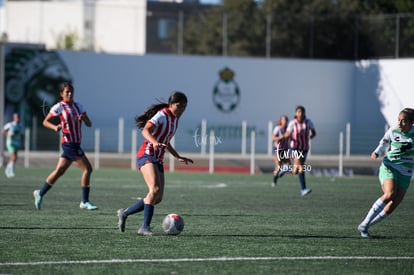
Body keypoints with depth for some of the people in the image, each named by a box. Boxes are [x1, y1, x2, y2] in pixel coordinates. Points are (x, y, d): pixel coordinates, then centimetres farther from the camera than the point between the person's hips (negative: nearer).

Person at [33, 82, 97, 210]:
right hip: (69, 144, -7)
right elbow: (45, 122, -1)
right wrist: (55, 127, -20)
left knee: (59, 171, 11)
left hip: (76, 144, 7)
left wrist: (83, 118, -13)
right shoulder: (59, 107, -6)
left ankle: (40, 193, 23)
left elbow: (89, 124, 9)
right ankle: (84, 202, -6)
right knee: (87, 168, -12)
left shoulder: (78, 106, 12)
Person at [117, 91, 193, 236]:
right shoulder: (162, 115, -10)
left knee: (158, 198, 2)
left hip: (158, 161, 9)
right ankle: (145, 226, -27)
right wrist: (155, 142, -43)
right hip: (147, 155, -9)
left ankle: (124, 213, 16)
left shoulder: (175, 119, 17)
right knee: (155, 189, -27)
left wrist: (178, 157, 25)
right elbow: (146, 130, -25)